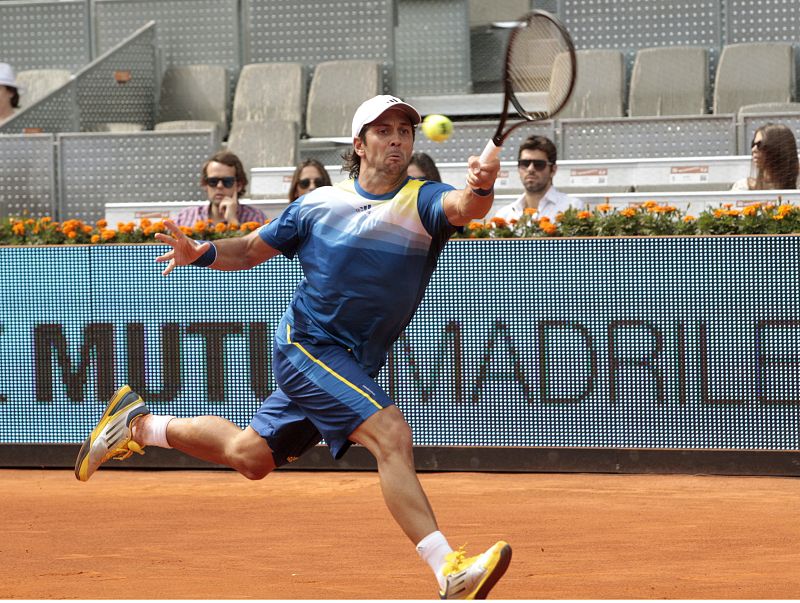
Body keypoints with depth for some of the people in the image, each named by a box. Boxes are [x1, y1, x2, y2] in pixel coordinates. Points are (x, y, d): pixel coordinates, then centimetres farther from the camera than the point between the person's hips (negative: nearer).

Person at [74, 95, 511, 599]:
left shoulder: (424, 201, -5)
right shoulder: (319, 205, -1)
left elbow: (464, 207, -29)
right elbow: (251, 251, 11)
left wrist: (480, 188, -52)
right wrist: (201, 253, -8)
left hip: (356, 366, 4)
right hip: (307, 345, -4)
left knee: (249, 456, 17)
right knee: (392, 434, -25)